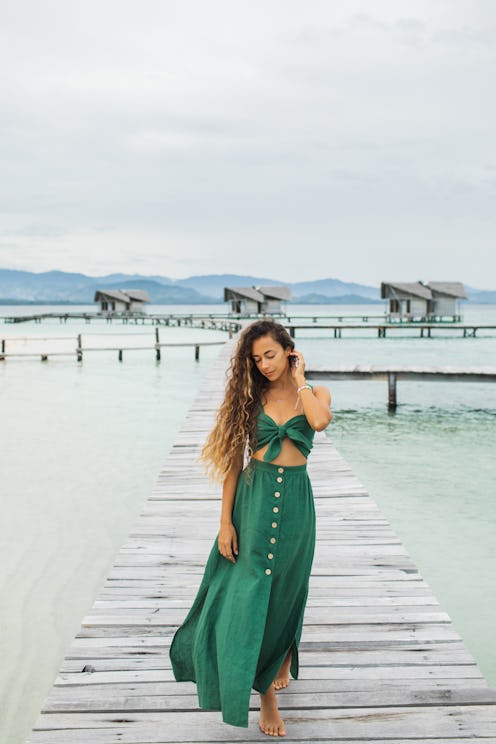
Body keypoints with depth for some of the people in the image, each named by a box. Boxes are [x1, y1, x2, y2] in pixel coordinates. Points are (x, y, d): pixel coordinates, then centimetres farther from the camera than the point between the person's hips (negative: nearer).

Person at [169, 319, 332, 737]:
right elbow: (233, 460, -1)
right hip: (253, 499, 0)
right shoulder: (252, 396, 1)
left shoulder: (315, 394, 2)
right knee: (250, 593, -2)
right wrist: (226, 521, -6)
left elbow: (320, 421, -24)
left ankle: (284, 661, 44)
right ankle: (267, 696, 11)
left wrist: (299, 380, -10)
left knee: (285, 594, 14)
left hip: (295, 502, 0)